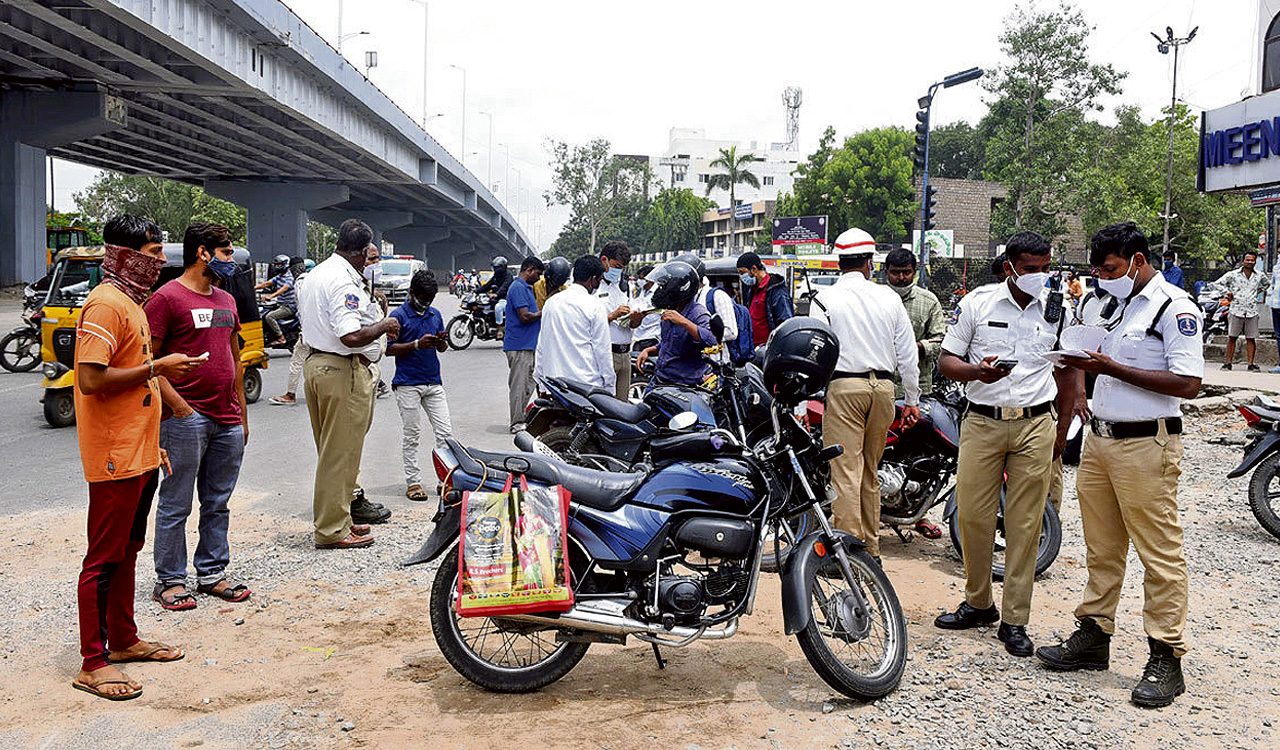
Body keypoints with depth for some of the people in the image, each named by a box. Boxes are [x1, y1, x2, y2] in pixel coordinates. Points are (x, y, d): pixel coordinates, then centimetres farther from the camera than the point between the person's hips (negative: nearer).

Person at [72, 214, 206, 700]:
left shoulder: (131, 303, 16)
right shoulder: (105, 304, -15)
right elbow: (91, 380, -24)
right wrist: (157, 367, -17)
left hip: (138, 455, 10)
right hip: (114, 458, -10)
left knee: (127, 551, 18)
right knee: (104, 559, -2)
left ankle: (123, 640, 30)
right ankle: (92, 664, 6)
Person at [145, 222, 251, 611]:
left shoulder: (227, 301, 17)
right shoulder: (167, 297, -7)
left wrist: (242, 414, 20)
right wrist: (176, 404, -17)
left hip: (227, 421, 7)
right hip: (187, 418, -7)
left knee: (218, 503, 12)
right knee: (176, 505, 1)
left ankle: (212, 573, 22)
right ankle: (169, 580, 11)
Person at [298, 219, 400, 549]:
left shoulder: (316, 273, 14)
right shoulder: (344, 280, -18)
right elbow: (351, 336, -27)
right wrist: (384, 325, -10)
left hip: (316, 363, 10)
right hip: (344, 371, -10)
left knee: (332, 451, 17)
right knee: (340, 453, -2)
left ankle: (337, 519, 27)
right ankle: (333, 531, 5)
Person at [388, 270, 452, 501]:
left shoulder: (435, 315, 14)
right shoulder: (399, 315, -4)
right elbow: (389, 349, -7)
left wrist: (442, 342, -4)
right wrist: (417, 344, -18)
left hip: (433, 383, 5)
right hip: (408, 384, -5)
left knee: (445, 431, 1)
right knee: (410, 435, 1)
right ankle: (413, 482, 9)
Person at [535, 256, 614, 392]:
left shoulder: (551, 302, 10)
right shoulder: (595, 305, -7)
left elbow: (541, 345, 15)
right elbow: (602, 348, -5)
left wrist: (540, 377, 23)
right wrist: (608, 383, 2)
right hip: (587, 381, -6)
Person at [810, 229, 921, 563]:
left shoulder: (825, 300, -3)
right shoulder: (889, 298, 8)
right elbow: (908, 353, 11)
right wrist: (912, 400, 19)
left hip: (844, 387, -4)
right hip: (883, 386, 4)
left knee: (846, 471, -4)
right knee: (869, 470, 14)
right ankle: (871, 547, 20)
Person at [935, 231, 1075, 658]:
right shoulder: (978, 302, 2)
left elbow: (1067, 373, 16)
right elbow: (947, 360, 4)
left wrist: (1063, 430, 12)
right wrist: (978, 372, -17)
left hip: (1036, 423, 1)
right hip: (982, 421, 0)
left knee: (1025, 524, 1)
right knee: (972, 516, 0)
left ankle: (1014, 620, 10)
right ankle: (978, 604, 20)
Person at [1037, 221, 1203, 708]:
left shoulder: (1175, 308, -9)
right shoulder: (1115, 304, 17)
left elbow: (1187, 384, -19)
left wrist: (1112, 368, -20)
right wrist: (1081, 363, 9)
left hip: (1146, 445, -8)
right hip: (1100, 440, 8)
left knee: (1160, 554, -3)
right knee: (1101, 549, 14)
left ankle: (1166, 659, 4)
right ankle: (1093, 636, 24)